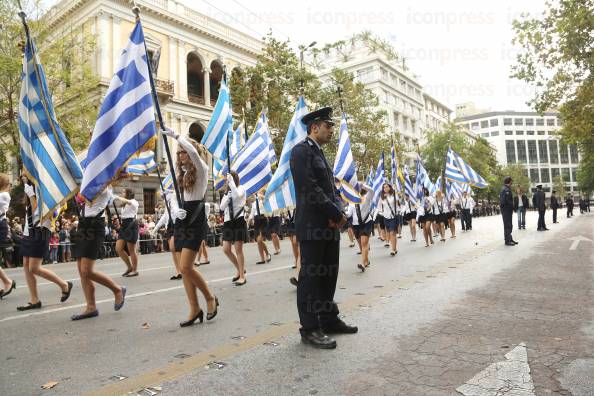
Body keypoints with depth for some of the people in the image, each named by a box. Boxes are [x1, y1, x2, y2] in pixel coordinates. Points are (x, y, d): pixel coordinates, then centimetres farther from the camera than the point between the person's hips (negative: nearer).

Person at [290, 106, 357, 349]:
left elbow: (330, 188, 17)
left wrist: (337, 213, -2)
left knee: (329, 275, 15)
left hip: (329, 225, 9)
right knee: (311, 277, -2)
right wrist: (336, 214, -14)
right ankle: (310, 329, 7)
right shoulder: (301, 150, -8)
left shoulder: (319, 154, 20)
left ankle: (329, 320, 27)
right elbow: (310, 188, -18)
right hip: (313, 226, -9)